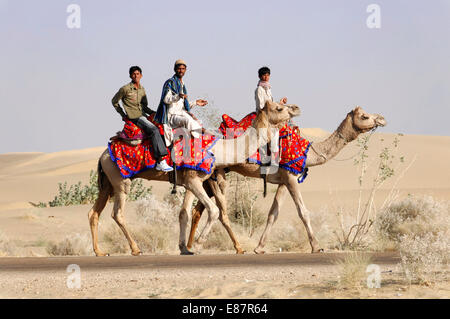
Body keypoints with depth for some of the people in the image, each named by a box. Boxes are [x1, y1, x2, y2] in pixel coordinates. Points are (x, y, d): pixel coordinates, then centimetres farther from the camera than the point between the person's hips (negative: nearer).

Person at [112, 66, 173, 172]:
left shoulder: (142, 89, 17)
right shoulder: (125, 89, -4)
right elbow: (114, 101, 8)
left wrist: (153, 113, 8)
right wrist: (123, 114, 7)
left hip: (142, 115, 8)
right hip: (134, 118, -8)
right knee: (154, 130, -27)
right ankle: (161, 162, -35)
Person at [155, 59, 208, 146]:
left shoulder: (182, 85, 21)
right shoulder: (170, 83, -4)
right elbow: (166, 99, -16)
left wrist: (195, 103, 20)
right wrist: (178, 96, -32)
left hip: (181, 114, 8)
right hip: (171, 115, -8)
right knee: (188, 120, -33)